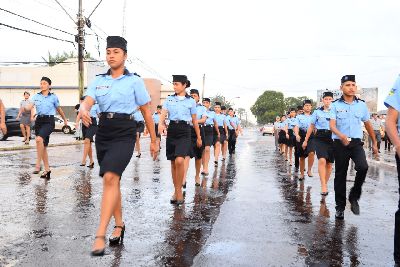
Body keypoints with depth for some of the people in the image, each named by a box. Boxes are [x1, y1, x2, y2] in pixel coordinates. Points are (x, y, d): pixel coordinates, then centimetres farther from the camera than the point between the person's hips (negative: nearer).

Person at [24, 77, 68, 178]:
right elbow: (29, 107, -4)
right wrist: (25, 108, -28)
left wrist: (65, 120, 25)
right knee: (43, 146, 8)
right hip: (39, 121, 4)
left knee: (39, 139, -31)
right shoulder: (36, 96, 9)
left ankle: (38, 164, -24)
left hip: (49, 121, -4)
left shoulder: (53, 97, 2)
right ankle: (47, 169, 19)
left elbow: (59, 109, 15)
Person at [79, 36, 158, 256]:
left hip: (124, 133, -5)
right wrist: (83, 110, -30)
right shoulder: (99, 80, 10)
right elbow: (87, 102, -5)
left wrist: (153, 140, 6)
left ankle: (100, 235, -18)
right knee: (112, 180, 13)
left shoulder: (134, 81, 0)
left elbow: (146, 111, 4)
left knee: (110, 178, -21)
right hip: (103, 132, 5)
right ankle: (119, 225, 29)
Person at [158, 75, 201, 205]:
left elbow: (194, 121, 11)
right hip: (172, 129, 3)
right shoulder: (169, 99, 9)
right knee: (173, 163, 8)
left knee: (179, 160, -21)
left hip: (184, 131, -3)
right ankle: (177, 191, 22)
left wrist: (199, 137, 15)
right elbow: (163, 113, -4)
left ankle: (179, 190, -4)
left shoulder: (191, 101, 5)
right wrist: (161, 123, -26)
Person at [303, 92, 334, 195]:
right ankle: (323, 186, -20)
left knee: (329, 164, 6)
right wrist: (306, 140, 12)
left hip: (332, 138, 2)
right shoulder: (317, 112, 6)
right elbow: (311, 127, 12)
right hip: (320, 138, -2)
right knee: (322, 160, -20)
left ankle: (325, 184, 23)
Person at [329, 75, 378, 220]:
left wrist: (374, 143, 20)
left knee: (363, 167, -23)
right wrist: (341, 136, -31)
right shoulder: (335, 105, -1)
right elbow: (332, 125, -11)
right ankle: (340, 207, 18)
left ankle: (354, 197, 1)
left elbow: (368, 125, 17)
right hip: (340, 143, -1)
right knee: (340, 175, 4)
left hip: (356, 143, 1)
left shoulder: (362, 104, 8)